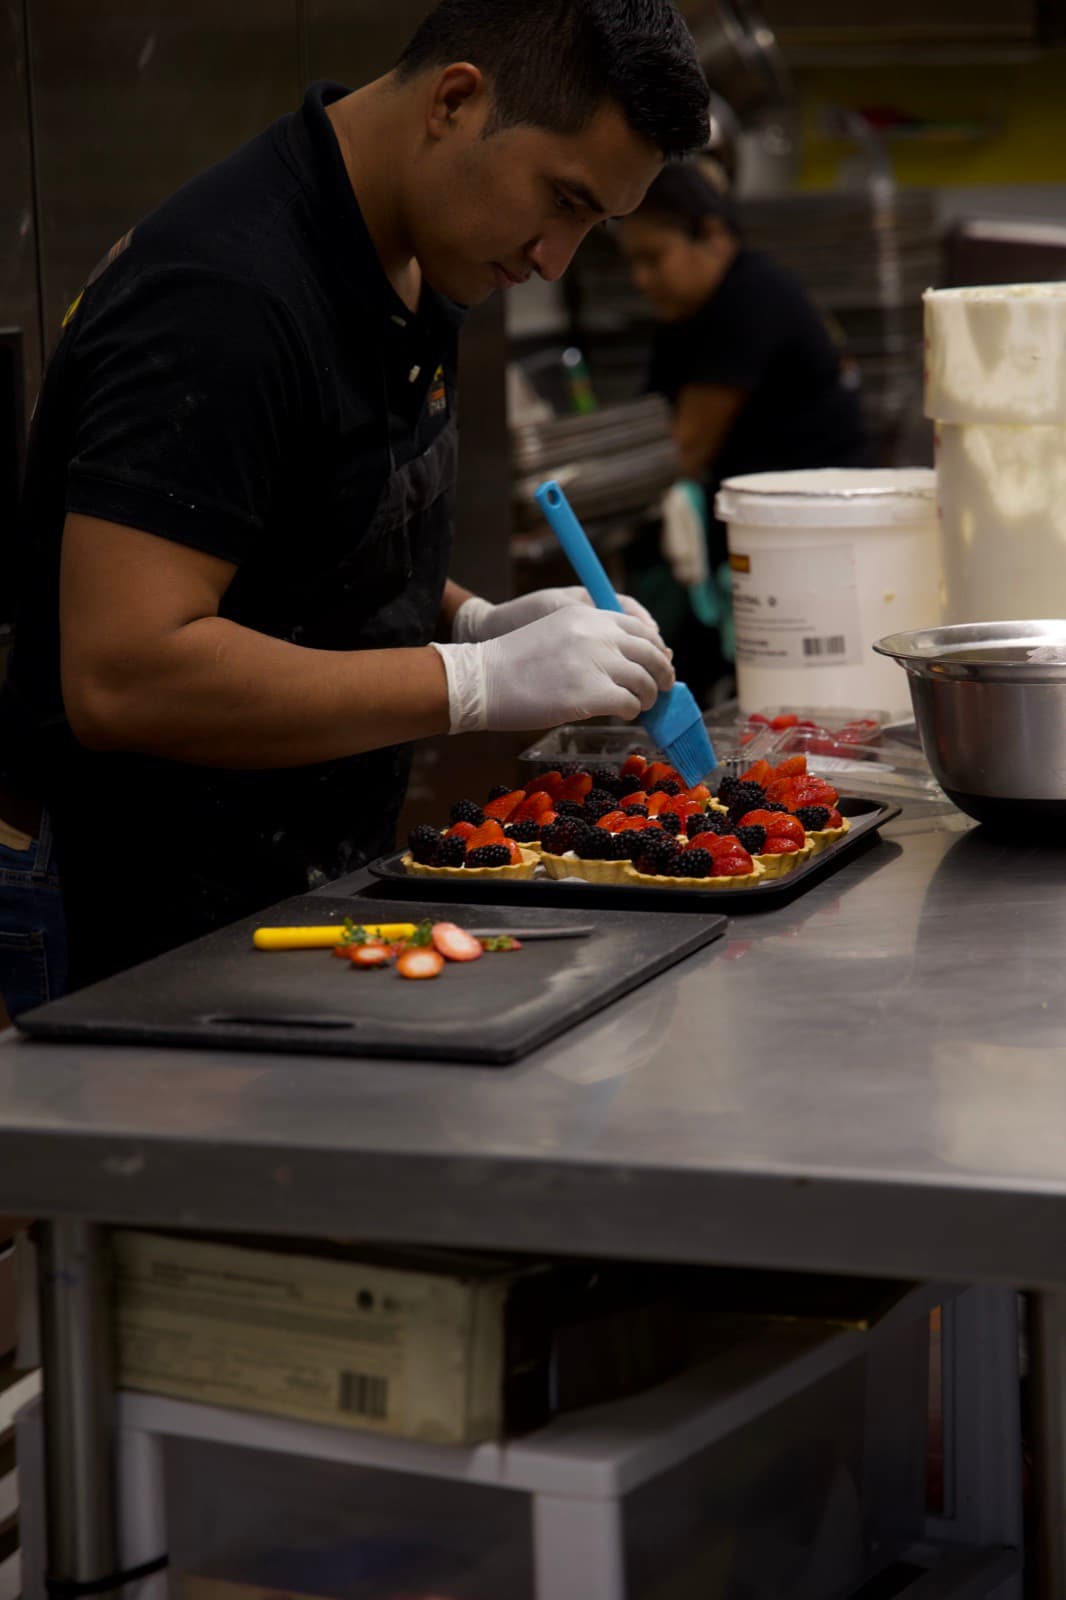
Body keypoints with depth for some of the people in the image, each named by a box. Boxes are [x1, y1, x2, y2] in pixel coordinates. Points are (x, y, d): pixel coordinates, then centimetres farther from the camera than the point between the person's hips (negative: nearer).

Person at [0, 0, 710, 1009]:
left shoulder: (404, 274, 7)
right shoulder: (226, 299, -23)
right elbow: (121, 679, -30)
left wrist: (476, 624, 2)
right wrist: (479, 681, -27)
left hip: (318, 885, 9)